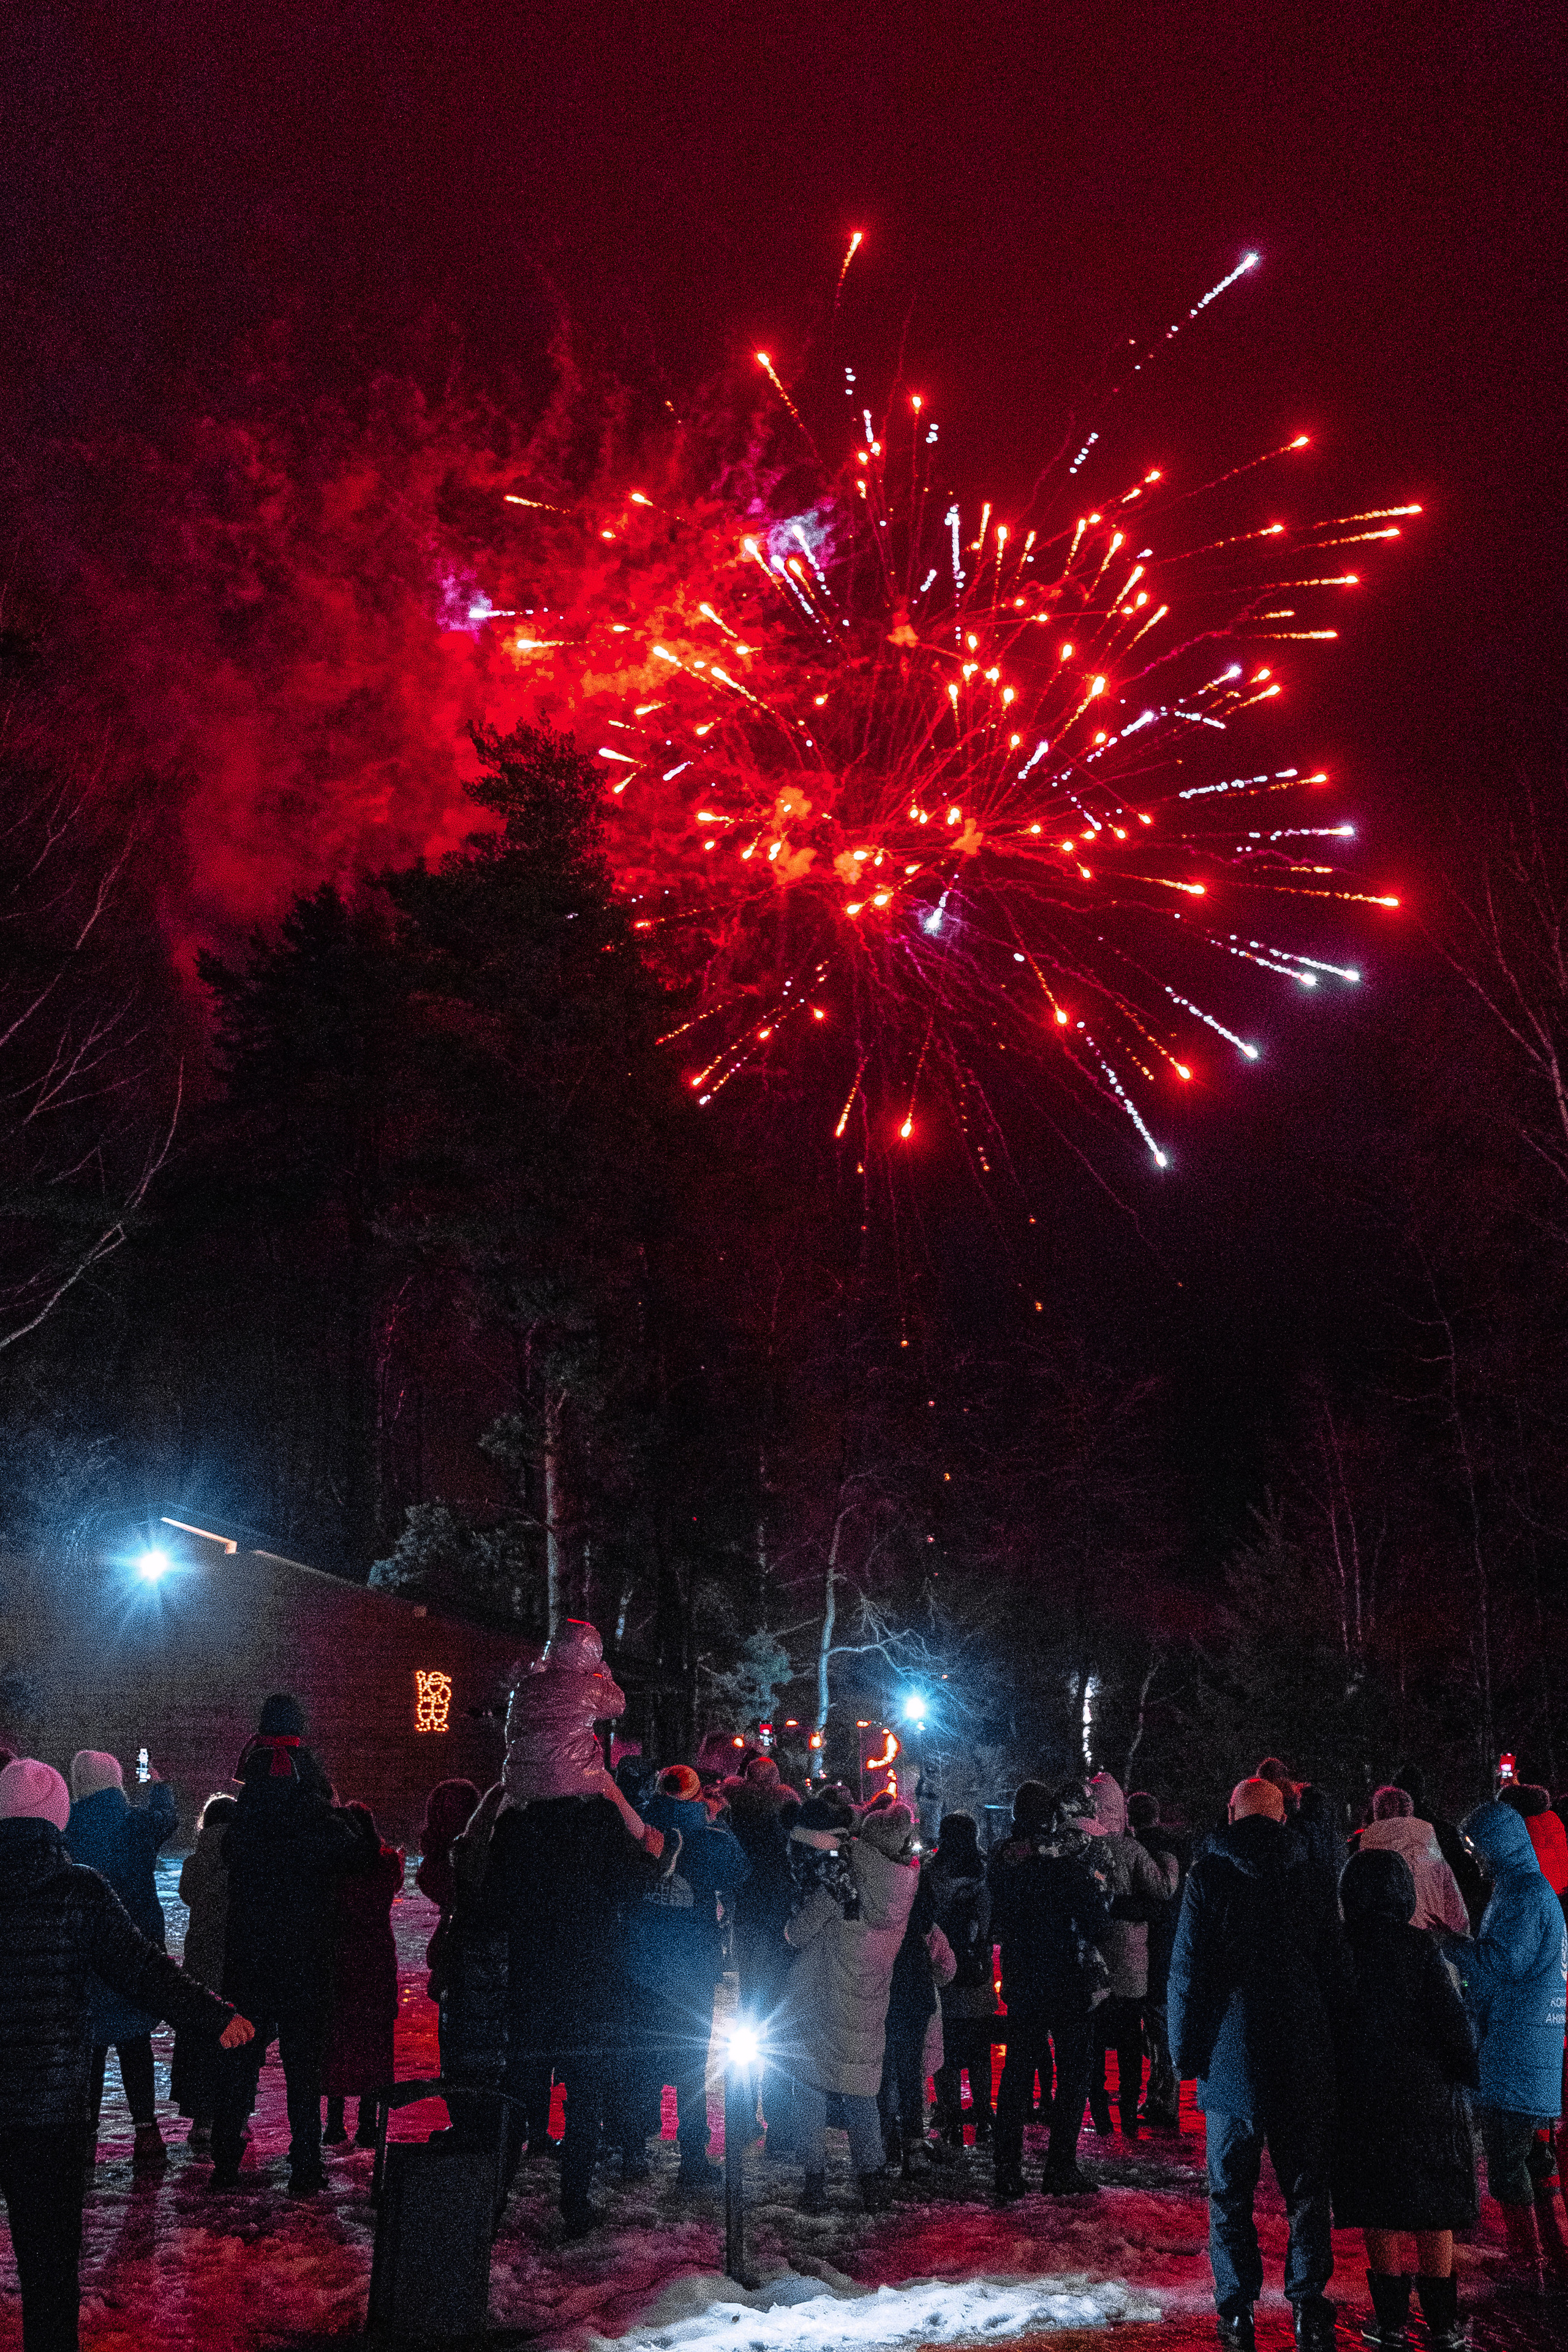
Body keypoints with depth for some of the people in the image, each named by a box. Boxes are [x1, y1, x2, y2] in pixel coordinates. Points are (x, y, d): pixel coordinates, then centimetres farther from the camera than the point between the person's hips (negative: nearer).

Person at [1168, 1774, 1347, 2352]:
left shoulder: (1208, 1875, -4)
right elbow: (1335, 1970, 8)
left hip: (1231, 2060, -2)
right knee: (1306, 2190, 11)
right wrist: (1330, 2040, 15)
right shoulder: (1310, 1875, 3)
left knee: (1231, 2194, 7)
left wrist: (1185, 2051, 3)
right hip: (1305, 2064, 2)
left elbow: (1186, 1972, -5)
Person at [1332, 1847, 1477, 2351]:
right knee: (1434, 2209, 10)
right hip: (1426, 2093, -1)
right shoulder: (1420, 1947, -10)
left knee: (1380, 2212, 10)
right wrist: (1471, 2074, 6)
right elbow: (1451, 2019, -8)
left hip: (1363, 2096, 1)